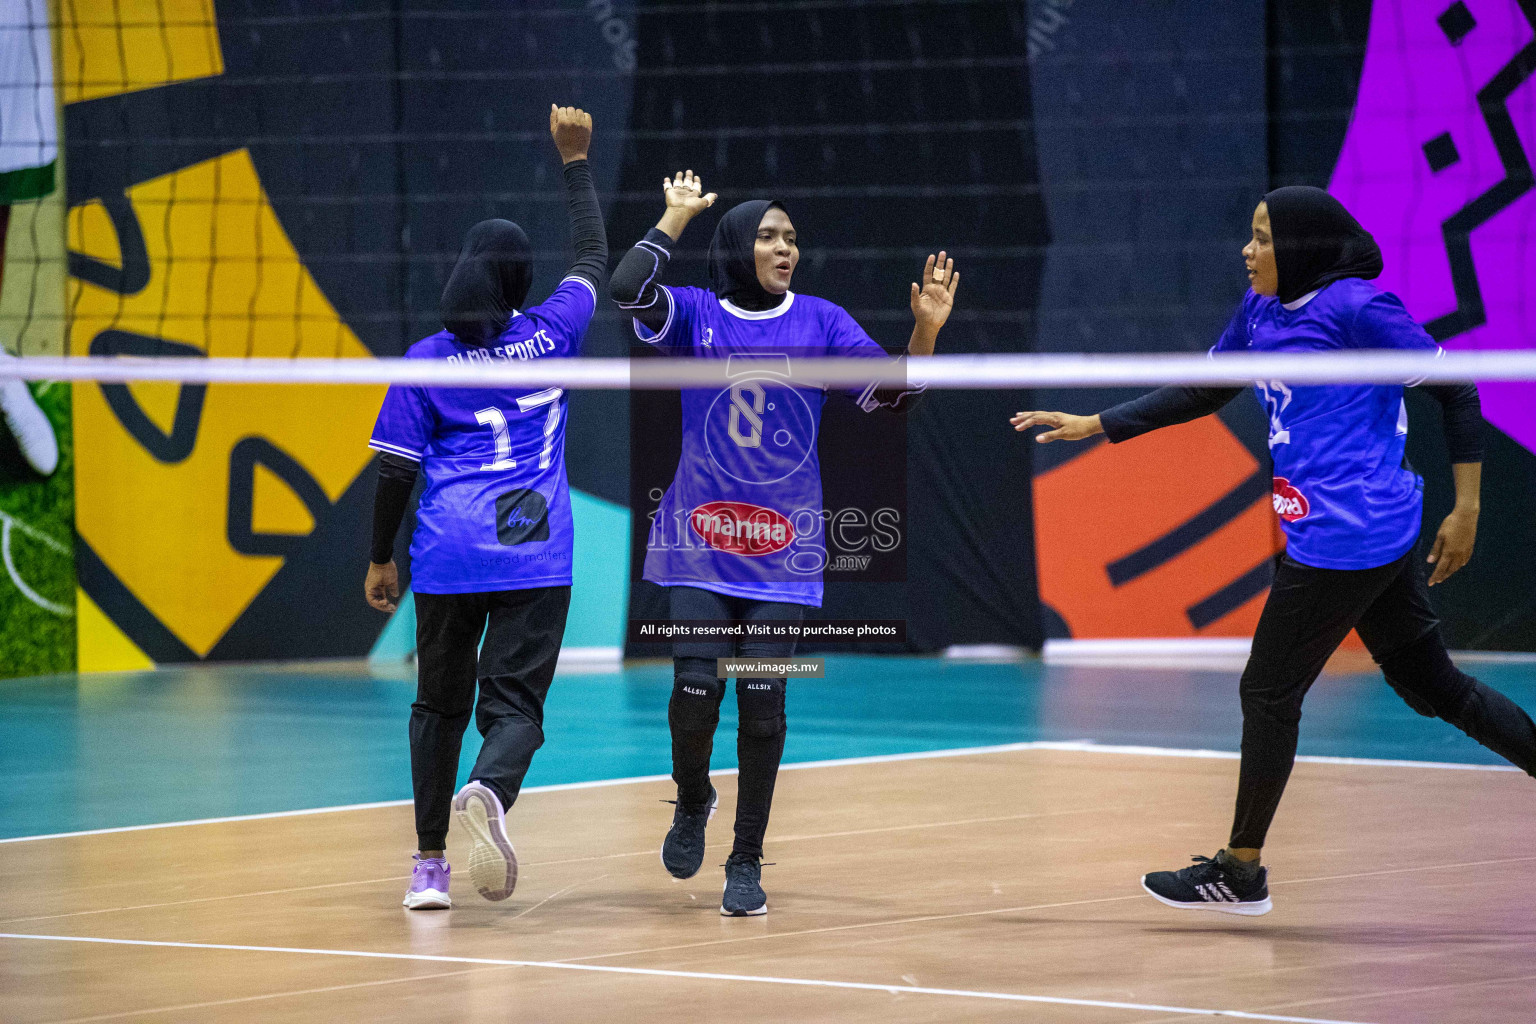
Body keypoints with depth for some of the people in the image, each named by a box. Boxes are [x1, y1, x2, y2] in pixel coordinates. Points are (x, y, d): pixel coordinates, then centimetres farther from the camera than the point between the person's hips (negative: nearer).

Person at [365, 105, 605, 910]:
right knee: (514, 701, -4)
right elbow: (594, 258, 19)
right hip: (533, 554, -1)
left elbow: (396, 469, 0)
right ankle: (489, 792, -37)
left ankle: (428, 866, 14)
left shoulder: (426, 360, 0)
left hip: (445, 554, 1)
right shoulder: (550, 335, 2)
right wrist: (575, 161, 26)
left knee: (440, 705, 14)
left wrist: (381, 557, 10)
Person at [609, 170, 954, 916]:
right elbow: (628, 290, -19)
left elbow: (892, 396, -2)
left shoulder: (820, 322, 4)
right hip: (699, 542, -1)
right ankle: (693, 802, 22)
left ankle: (746, 862, 9)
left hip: (783, 549, 1)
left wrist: (926, 330, -17)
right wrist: (676, 218, -10)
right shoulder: (695, 315, 0)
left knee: (762, 703, -3)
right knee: (696, 690, -10)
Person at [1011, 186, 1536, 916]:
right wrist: (1092, 426, 16)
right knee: (1431, 685, 12)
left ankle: (1240, 872, 12)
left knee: (1268, 692, 1)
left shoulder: (1358, 307, -14)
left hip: (1346, 537, -9)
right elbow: (1201, 392, 21)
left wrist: (1466, 510, -11)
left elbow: (1457, 391, -11)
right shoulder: (1264, 309, 11)